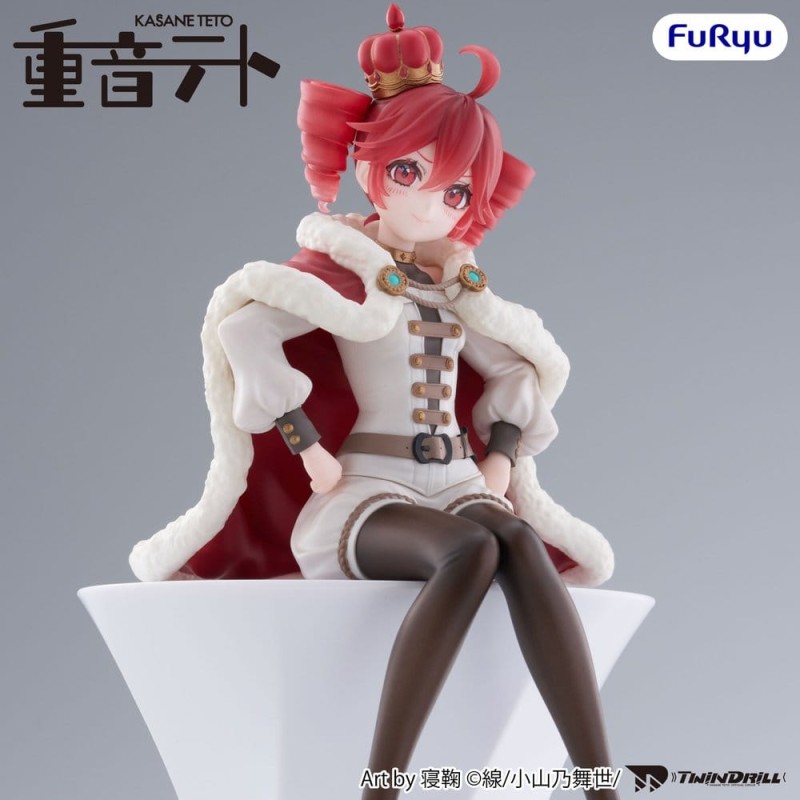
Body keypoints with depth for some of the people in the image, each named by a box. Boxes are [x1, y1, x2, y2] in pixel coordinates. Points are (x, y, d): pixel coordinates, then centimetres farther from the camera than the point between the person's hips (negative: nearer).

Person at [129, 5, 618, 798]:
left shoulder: (455, 285, 19)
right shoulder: (340, 269, 0)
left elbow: (516, 368, 28)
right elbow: (246, 331, -16)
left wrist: (501, 458, 11)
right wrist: (311, 452, -17)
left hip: (459, 484, 5)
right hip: (368, 488, -5)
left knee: (520, 544, -32)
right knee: (472, 549, -38)